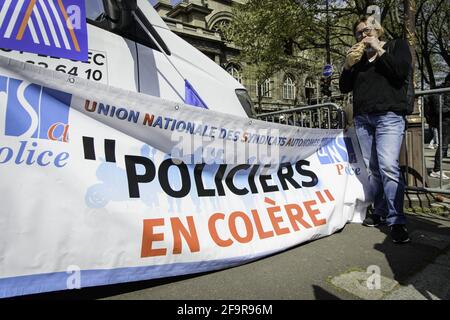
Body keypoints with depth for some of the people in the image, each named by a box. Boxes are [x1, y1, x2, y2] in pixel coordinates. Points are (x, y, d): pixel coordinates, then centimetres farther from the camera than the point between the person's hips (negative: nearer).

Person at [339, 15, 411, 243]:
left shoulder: (397, 45, 12)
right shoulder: (357, 57, 22)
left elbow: (402, 71, -7)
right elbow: (344, 88, 15)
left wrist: (379, 50, -2)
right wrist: (348, 64, 2)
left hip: (389, 115, -4)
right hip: (362, 118, 5)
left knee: (388, 166, -19)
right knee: (372, 169, 3)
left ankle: (396, 221, -14)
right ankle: (380, 212, 11)